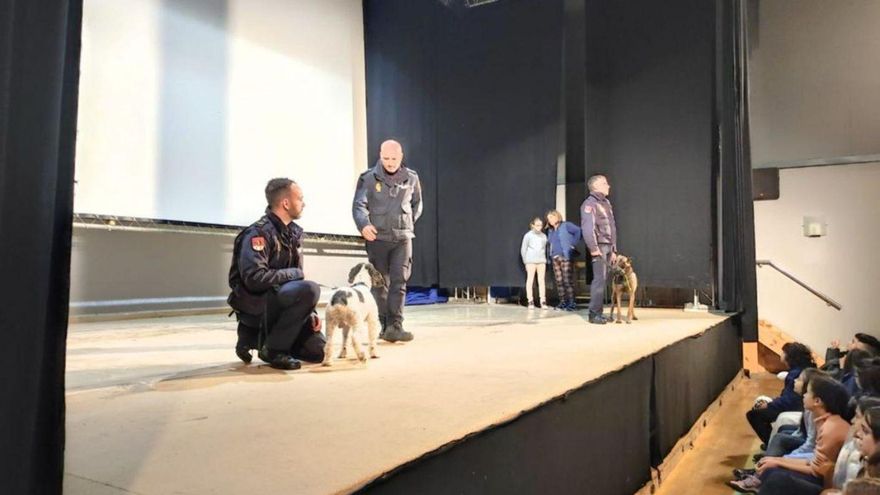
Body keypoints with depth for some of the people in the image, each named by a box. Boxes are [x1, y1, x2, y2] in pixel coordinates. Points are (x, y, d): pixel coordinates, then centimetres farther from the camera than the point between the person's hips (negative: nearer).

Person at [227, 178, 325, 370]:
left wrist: (310, 311, 4)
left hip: (278, 300, 8)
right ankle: (273, 349, -15)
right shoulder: (259, 233, -17)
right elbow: (254, 278, -28)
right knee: (310, 289, -31)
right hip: (253, 302, -8)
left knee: (318, 351, 3)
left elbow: (298, 278, 15)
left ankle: (256, 336, 16)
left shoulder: (293, 232, 9)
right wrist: (293, 273, -16)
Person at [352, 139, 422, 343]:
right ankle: (382, 325, 15)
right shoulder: (368, 178, -2)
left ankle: (395, 326, -8)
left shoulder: (411, 178, 7)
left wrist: (409, 223, 10)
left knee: (399, 282, -8)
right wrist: (364, 224, -25)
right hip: (377, 237, -1)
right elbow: (359, 205, -7)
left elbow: (417, 204, 21)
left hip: (402, 238, 1)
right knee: (380, 283, 6)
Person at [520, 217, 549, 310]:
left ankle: (543, 301, 2)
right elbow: (523, 249, 2)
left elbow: (545, 248, 13)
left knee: (541, 280, 1)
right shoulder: (528, 235, 0)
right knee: (530, 280, -1)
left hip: (541, 260, 3)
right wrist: (525, 260, -1)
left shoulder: (543, 236, 9)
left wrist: (545, 259, 4)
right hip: (531, 260, -3)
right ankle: (530, 301, 2)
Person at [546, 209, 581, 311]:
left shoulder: (566, 225, -3)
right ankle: (562, 302, 11)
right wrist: (549, 258, 13)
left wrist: (573, 243, -14)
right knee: (559, 281, 6)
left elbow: (578, 231, -16)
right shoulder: (550, 230, 19)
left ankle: (571, 302, -7)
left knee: (568, 280, -10)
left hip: (565, 257, -7)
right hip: (555, 258, 7)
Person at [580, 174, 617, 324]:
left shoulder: (606, 203, 18)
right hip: (599, 246, -8)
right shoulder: (590, 203, -9)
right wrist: (593, 248, -21)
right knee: (599, 279, -10)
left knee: (602, 279, 9)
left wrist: (614, 249, 16)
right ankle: (594, 314, -5)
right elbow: (587, 228, -18)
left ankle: (599, 312, 14)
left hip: (608, 246, 8)